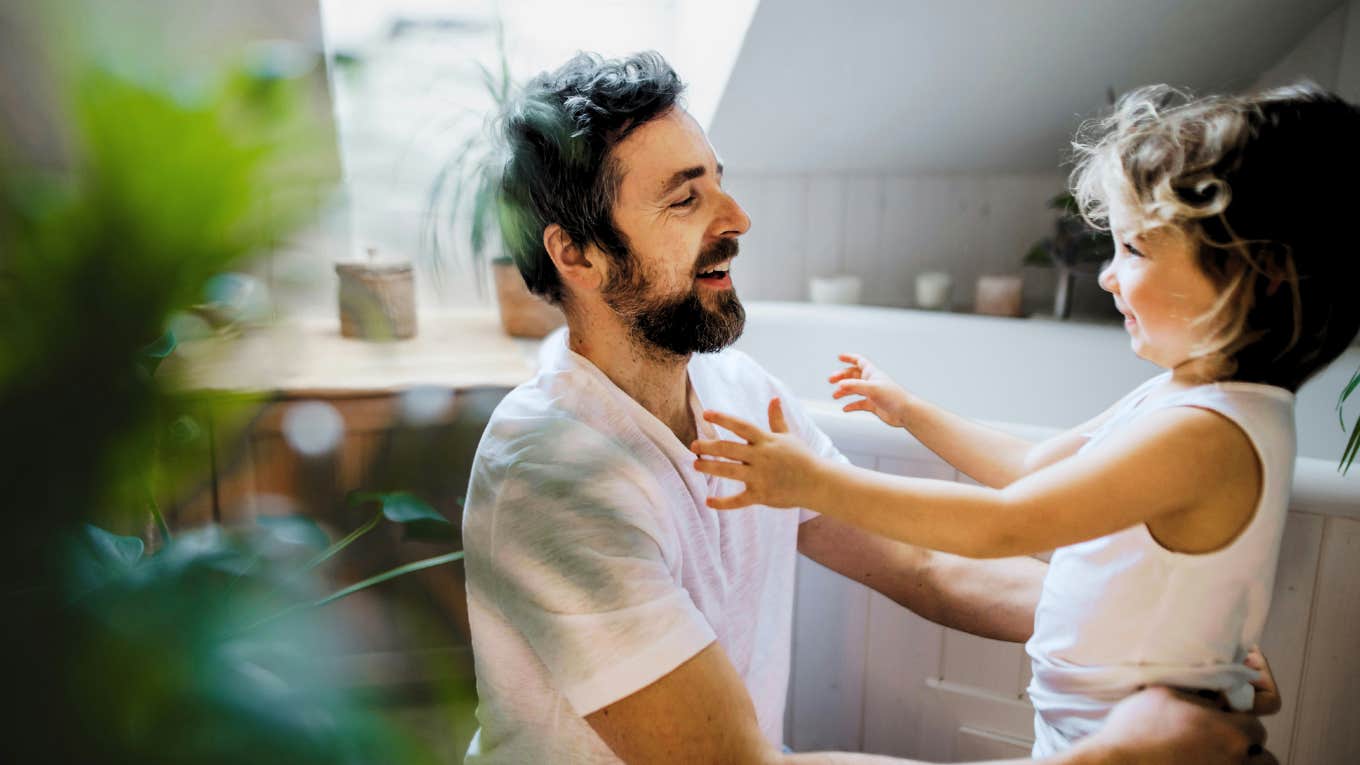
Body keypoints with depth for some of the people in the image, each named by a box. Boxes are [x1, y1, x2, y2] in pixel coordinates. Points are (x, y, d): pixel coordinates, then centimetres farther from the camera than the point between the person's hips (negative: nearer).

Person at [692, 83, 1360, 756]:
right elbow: (1034, 467, 11)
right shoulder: (1187, 393, 1)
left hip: (1125, 742, -8)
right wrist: (910, 412, 15)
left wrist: (815, 481, -27)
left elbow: (1003, 525, -29)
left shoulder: (1206, 434, -28)